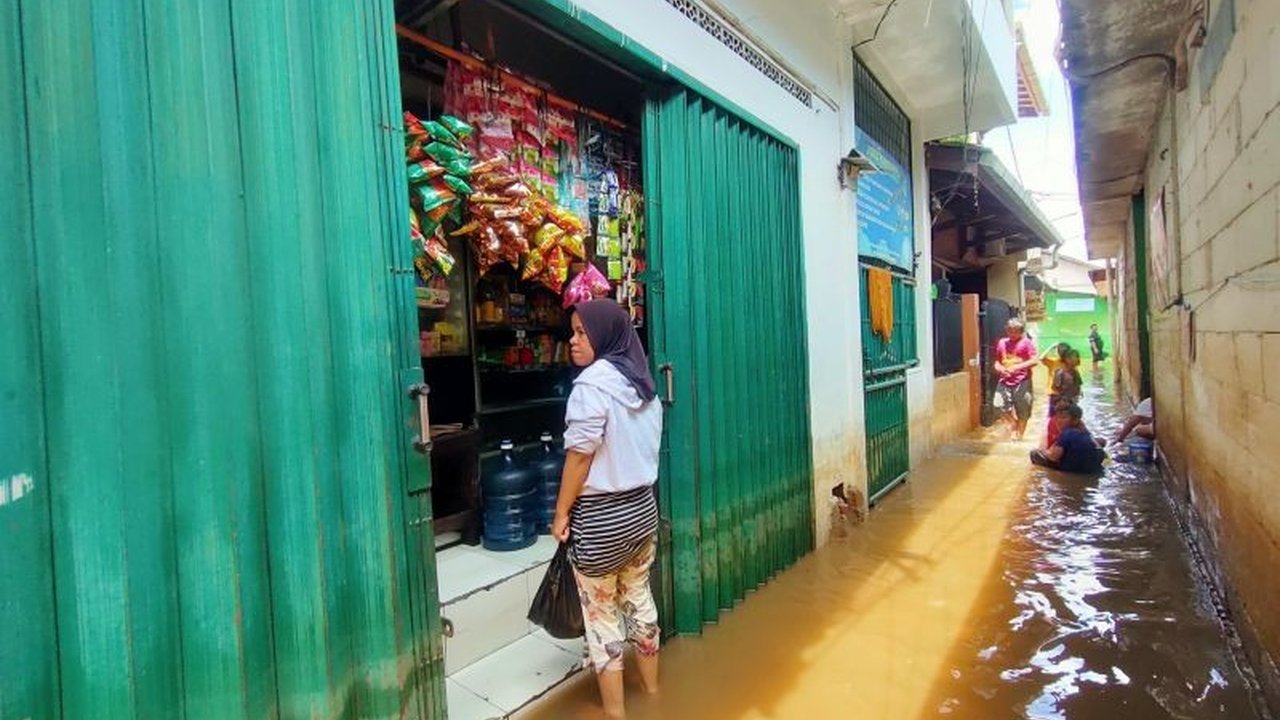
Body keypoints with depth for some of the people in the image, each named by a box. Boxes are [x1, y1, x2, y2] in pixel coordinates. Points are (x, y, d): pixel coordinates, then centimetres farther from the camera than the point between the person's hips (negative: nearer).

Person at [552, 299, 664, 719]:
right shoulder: (643, 381, 6)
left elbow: (580, 454, -18)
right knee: (638, 598, 21)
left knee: (601, 613, 8)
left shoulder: (594, 381, -18)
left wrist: (561, 512, -9)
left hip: (601, 515, -8)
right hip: (642, 507, 8)